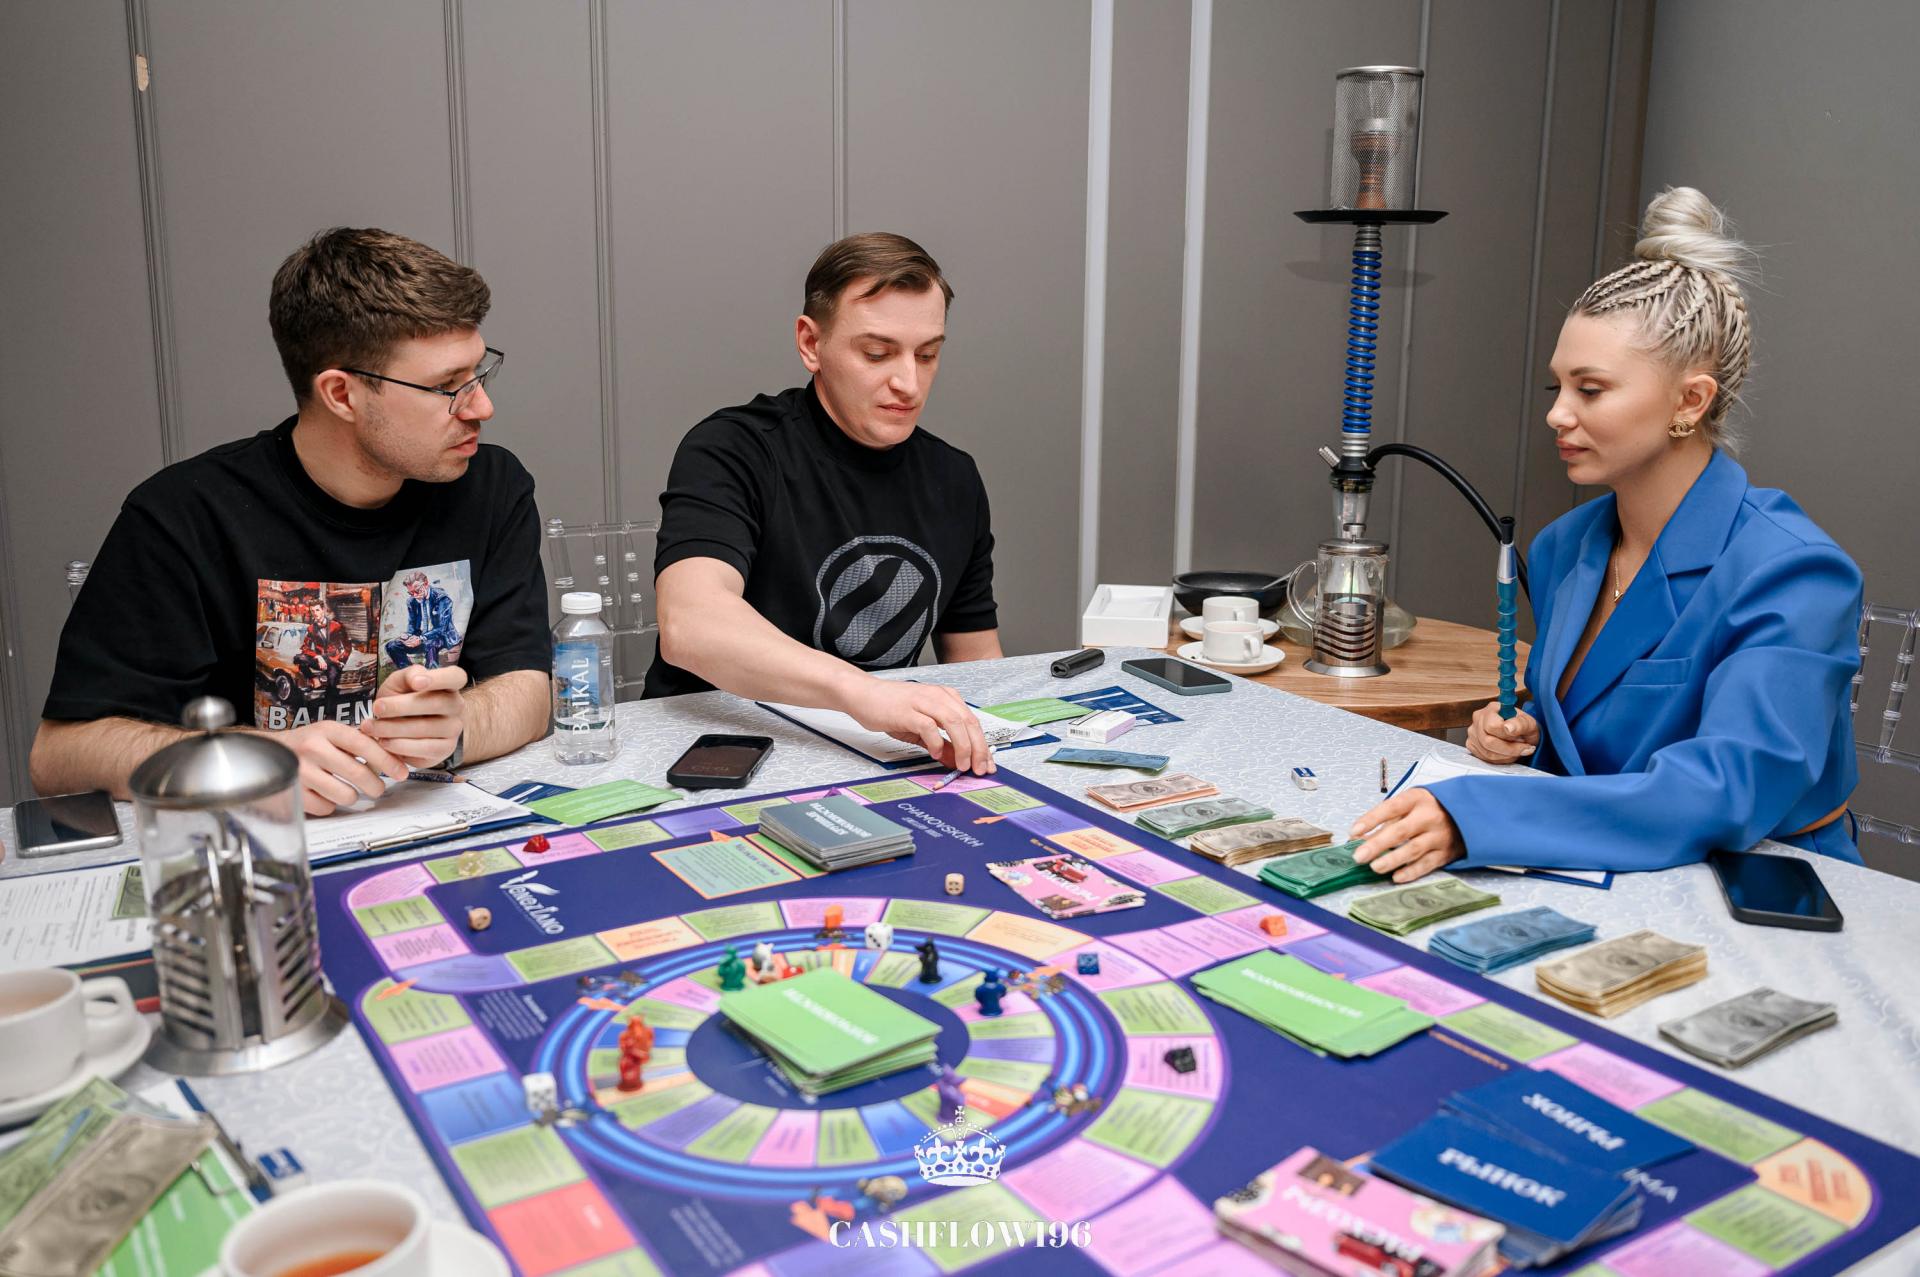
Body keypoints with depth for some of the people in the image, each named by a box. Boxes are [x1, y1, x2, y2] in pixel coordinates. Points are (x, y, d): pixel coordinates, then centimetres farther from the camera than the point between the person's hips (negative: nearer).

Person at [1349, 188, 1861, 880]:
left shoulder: (1790, 572, -18)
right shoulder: (1562, 547, 4)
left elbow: (1733, 790, -32)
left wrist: (1473, 816, -41)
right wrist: (1523, 733, -4)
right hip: (1605, 880, 6)